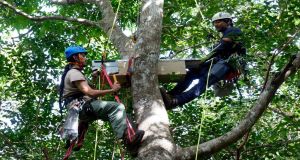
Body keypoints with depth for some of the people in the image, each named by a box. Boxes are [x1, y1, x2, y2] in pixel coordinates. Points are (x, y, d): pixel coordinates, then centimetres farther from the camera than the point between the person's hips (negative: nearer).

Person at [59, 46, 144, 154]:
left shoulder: (73, 73, 27)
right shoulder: (74, 73, -7)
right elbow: (90, 93, -19)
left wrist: (93, 78, 25)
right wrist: (112, 90, -12)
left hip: (81, 110, 11)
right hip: (82, 106, -11)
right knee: (117, 107, -26)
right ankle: (126, 137, -43)